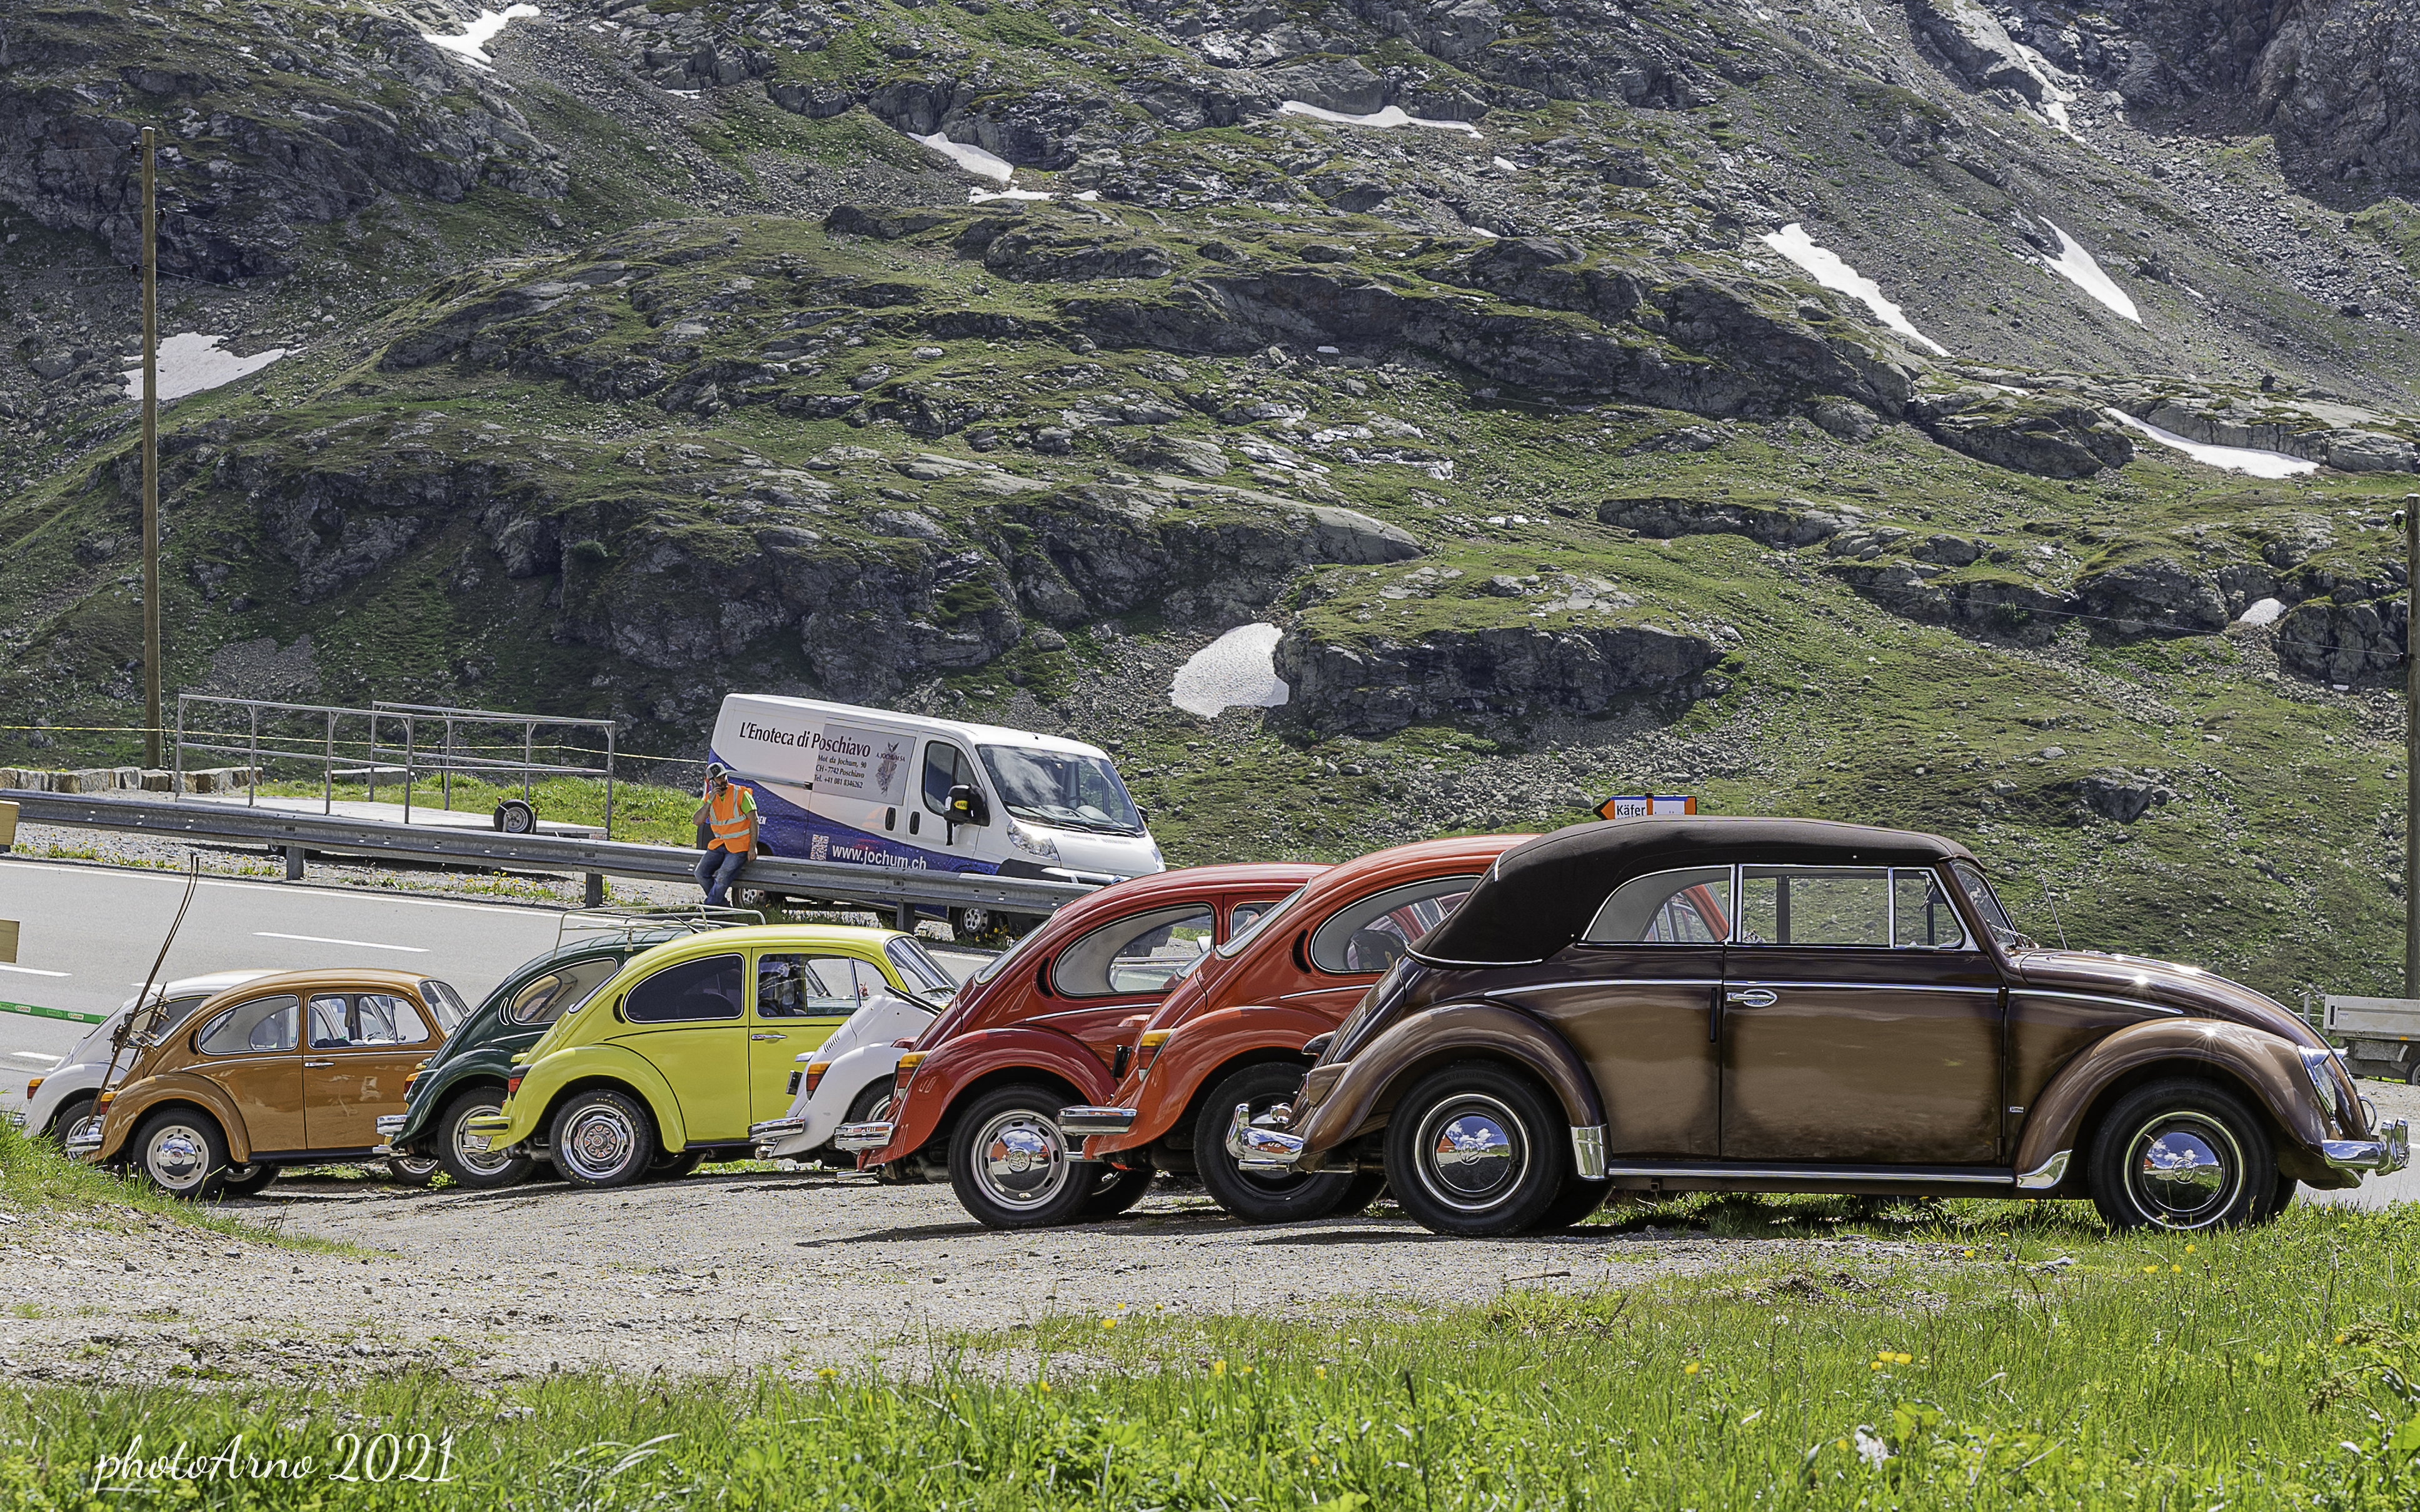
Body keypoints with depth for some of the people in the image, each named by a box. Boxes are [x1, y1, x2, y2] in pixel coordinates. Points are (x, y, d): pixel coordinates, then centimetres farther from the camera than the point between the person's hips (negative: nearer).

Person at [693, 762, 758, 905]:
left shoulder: (740, 794, -8)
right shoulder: (710, 797, 6)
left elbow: (754, 820, -7)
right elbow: (698, 821, -3)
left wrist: (753, 847, -13)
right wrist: (710, 802, -15)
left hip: (739, 845, -6)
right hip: (719, 844, 6)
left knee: (723, 877, -22)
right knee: (701, 873, -9)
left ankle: (709, 907, -10)